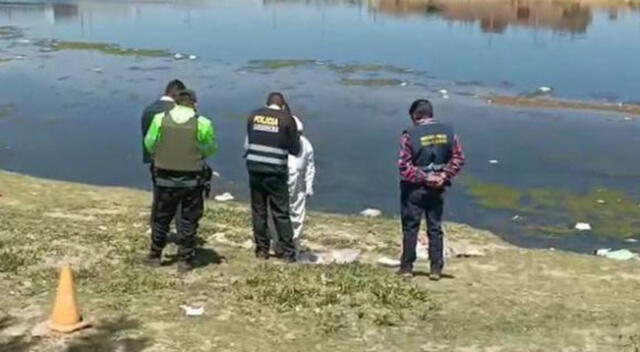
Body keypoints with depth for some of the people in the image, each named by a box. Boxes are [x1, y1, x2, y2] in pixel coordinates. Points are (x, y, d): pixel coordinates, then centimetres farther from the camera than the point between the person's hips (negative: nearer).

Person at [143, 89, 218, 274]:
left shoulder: (159, 119, -6)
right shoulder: (203, 124, -10)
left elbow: (149, 144, 4)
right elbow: (211, 149, 2)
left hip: (164, 178, 2)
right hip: (192, 180, -1)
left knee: (161, 217, 16)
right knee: (189, 220, 9)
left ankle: (155, 255, 26)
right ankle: (185, 260, 13)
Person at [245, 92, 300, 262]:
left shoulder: (254, 116, 4)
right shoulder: (287, 119, -5)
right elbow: (295, 150, 2)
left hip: (254, 168, 3)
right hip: (275, 171, -3)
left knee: (258, 211, 13)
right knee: (281, 213, 5)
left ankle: (262, 249, 17)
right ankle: (288, 252, 9)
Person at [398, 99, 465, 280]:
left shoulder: (410, 135, -14)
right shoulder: (448, 132, -1)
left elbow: (405, 166, -18)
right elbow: (459, 158, -2)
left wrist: (423, 178, -12)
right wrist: (444, 176, -6)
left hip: (414, 189, -3)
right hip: (438, 189, 4)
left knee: (410, 228, 8)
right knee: (435, 228, 12)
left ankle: (407, 267, 14)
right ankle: (436, 269, 14)